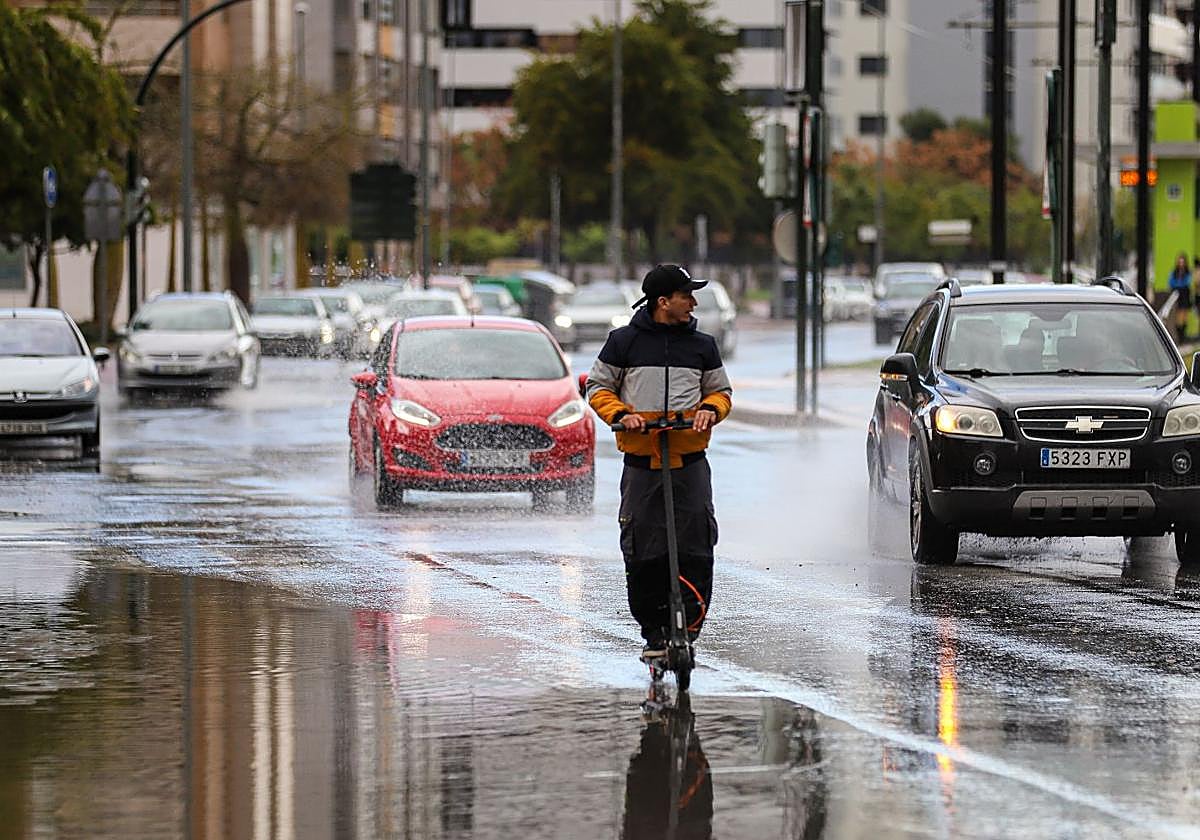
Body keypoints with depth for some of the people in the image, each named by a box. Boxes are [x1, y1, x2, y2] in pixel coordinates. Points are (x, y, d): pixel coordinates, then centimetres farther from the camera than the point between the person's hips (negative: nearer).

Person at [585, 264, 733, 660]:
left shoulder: (702, 345, 10)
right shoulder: (624, 342, 4)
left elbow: (720, 391, 19)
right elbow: (598, 387, 10)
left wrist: (710, 409, -4)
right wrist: (620, 414, -8)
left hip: (690, 462, 1)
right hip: (641, 462, -1)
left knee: (695, 550, -9)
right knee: (642, 553, -1)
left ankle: (688, 627, -3)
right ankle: (653, 631, 10)